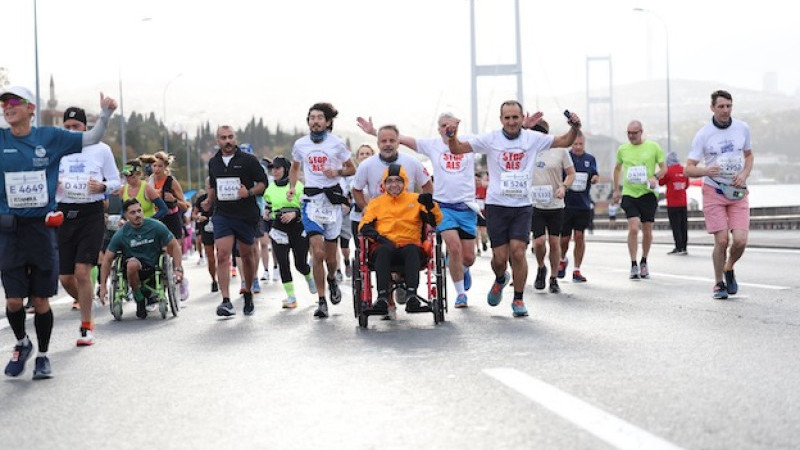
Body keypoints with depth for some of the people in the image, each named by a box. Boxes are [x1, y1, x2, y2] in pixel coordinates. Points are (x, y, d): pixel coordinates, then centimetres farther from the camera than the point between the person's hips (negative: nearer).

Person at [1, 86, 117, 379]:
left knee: (40, 300, 5)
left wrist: (105, 113, -4)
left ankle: (43, 356, 21)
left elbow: (91, 139, 10)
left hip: (41, 226, 0)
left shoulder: (50, 137, 2)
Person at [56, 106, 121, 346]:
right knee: (65, 278, 2)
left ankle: (87, 327, 0)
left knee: (82, 272, -13)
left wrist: (102, 186, -14)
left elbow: (116, 181, 7)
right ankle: (86, 310, 32)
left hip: (91, 213, -3)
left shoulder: (101, 149, 2)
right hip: (64, 213, 3)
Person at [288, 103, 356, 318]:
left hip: (332, 198, 0)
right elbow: (295, 167, 23)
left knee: (330, 256, 6)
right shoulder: (300, 144, 5)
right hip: (311, 200, 0)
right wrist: (291, 187, 6)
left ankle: (332, 279, 41)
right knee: (318, 253, -14)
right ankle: (321, 301, -5)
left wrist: (337, 172, -10)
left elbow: (352, 169, 10)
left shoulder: (336, 144, 0)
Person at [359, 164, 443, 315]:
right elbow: (364, 226, 9)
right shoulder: (376, 203, 22)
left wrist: (430, 205, -13)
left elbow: (436, 221, 8)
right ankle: (382, 297, -48)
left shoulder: (416, 199, 19)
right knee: (384, 249, -36)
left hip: (410, 247, 0)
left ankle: (411, 295, -51)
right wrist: (378, 237, -10)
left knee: (412, 249, -36)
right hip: (385, 248, 0)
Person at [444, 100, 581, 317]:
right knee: (499, 257, -1)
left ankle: (518, 299, 5)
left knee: (518, 251, -12)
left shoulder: (533, 138, 3)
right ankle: (500, 280, 35)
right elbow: (457, 149, 0)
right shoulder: (490, 139, -2)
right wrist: (452, 136, -21)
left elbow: (564, 142, 11)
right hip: (497, 204, 0)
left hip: (522, 206, 1)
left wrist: (575, 128, -8)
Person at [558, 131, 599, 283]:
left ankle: (577, 270, 8)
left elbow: (595, 175, 11)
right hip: (566, 203, -2)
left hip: (583, 204, 2)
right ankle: (563, 260, 34)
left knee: (579, 236, 0)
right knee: (565, 238, 3)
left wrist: (595, 178, -11)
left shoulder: (590, 159, 9)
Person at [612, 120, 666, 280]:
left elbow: (663, 167, 6)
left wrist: (655, 177, -15)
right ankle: (633, 266, -8)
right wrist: (616, 190, 20)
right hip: (629, 194, 0)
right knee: (633, 228, -14)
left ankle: (644, 262, 26)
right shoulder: (622, 149, 8)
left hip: (648, 193, 0)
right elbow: (617, 168, 23)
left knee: (647, 231, 5)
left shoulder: (653, 147, 1)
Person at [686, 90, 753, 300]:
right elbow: (688, 168, -6)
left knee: (740, 240, -11)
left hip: (738, 192, 3)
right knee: (722, 241, -9)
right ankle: (719, 283, 12)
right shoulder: (703, 134, -7)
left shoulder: (742, 128, 3)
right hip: (713, 193, -2)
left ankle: (729, 269, 21)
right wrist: (706, 171, -27)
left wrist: (744, 174, -1)